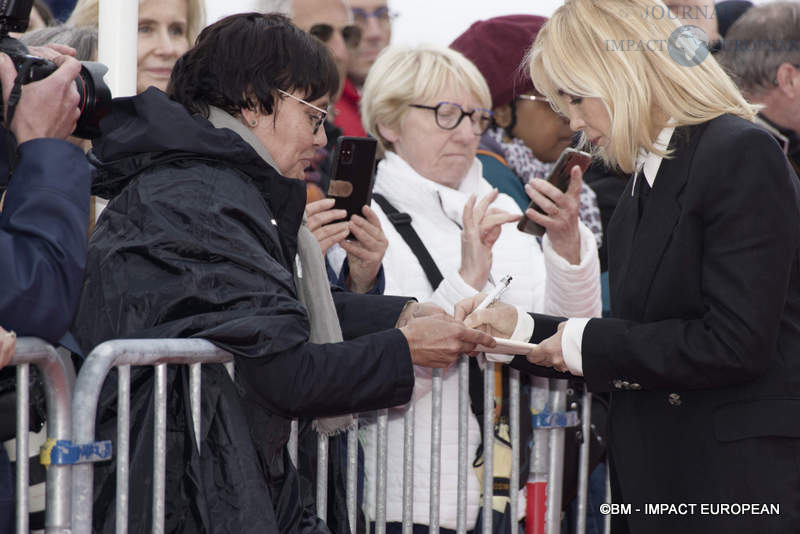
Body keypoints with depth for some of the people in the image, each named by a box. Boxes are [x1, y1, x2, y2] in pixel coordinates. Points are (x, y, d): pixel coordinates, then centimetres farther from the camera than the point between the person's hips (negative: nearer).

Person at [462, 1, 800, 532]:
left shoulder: (742, 155, -13)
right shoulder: (647, 179, 15)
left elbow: (734, 343, -20)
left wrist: (590, 343, -11)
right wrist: (523, 329, 11)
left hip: (743, 479, -9)